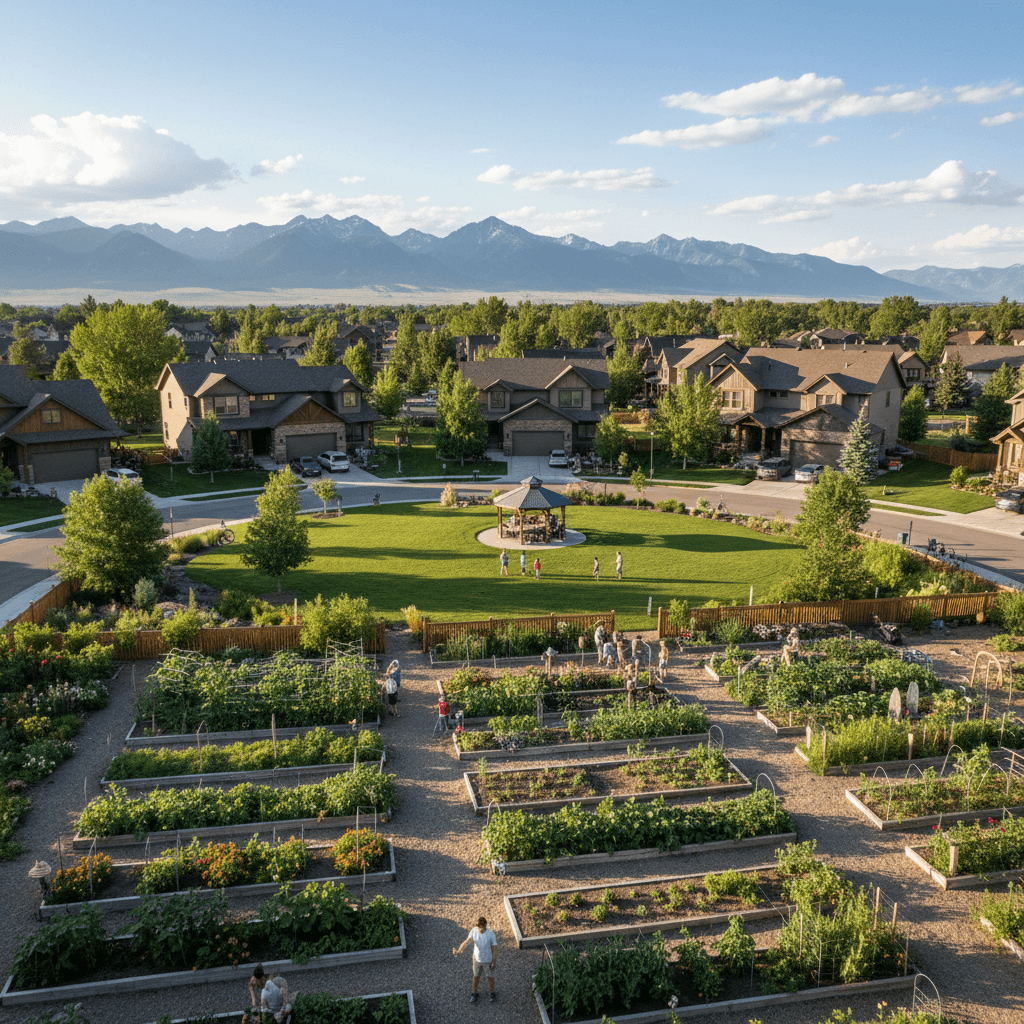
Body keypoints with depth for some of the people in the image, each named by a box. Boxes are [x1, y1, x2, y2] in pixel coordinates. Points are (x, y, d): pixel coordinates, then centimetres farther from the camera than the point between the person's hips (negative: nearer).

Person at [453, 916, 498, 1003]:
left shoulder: (491, 934, -26)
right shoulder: (474, 931, -18)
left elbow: (495, 948, -16)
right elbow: (467, 942, -22)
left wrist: (494, 961, -12)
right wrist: (458, 951, -36)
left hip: (488, 960, -3)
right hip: (477, 959, 3)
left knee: (490, 977, 17)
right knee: (476, 976, 20)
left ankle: (493, 994, 41)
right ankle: (474, 994, 42)